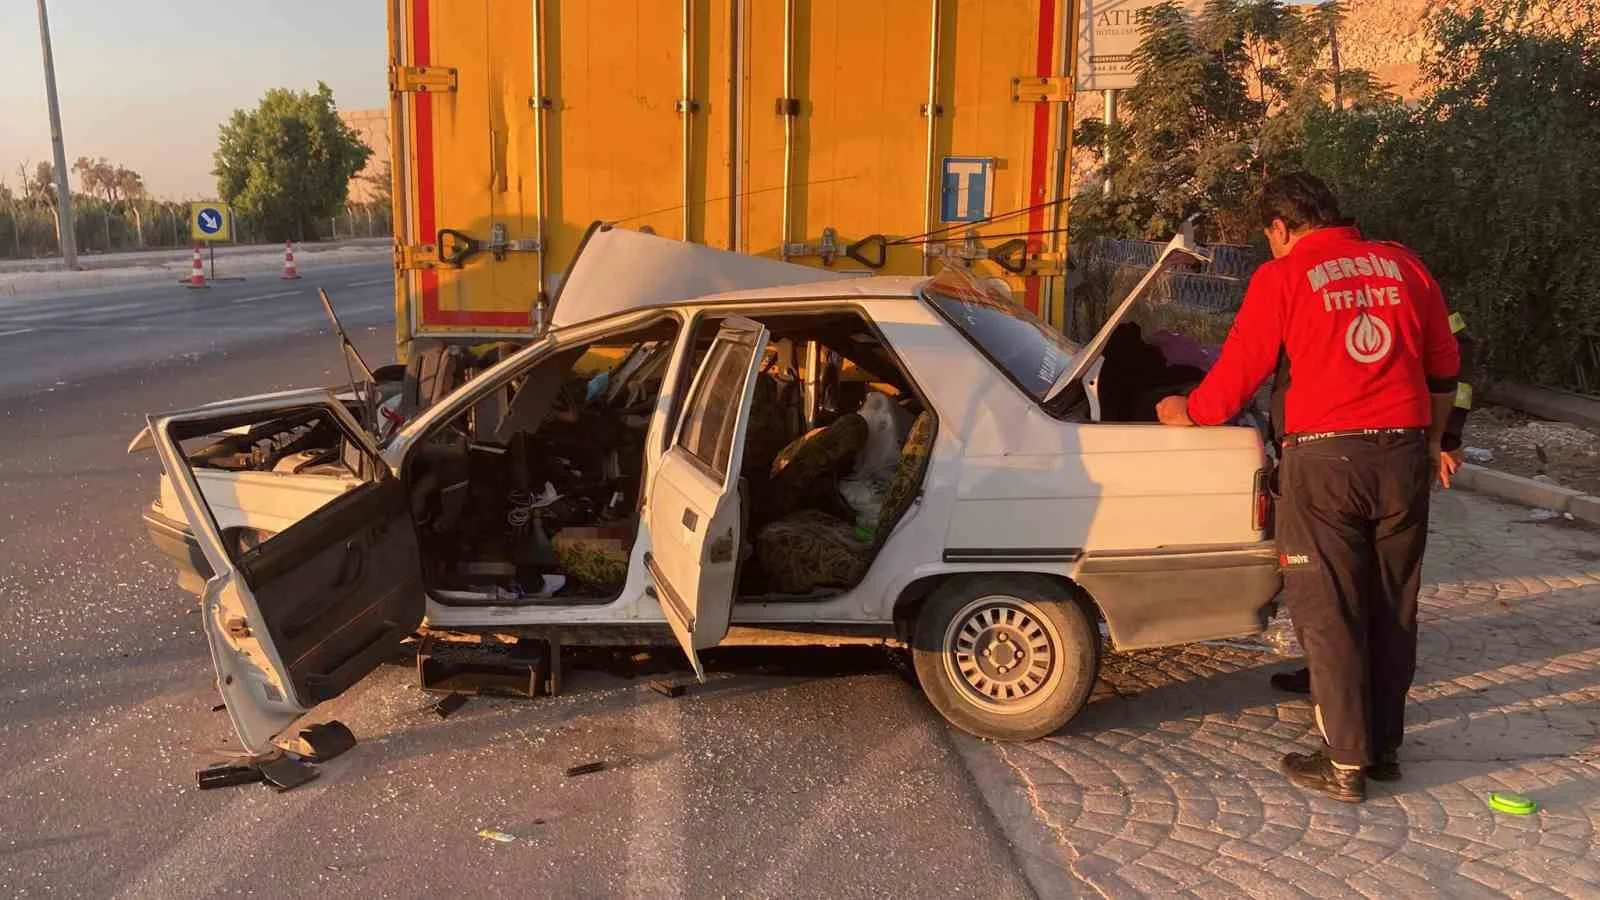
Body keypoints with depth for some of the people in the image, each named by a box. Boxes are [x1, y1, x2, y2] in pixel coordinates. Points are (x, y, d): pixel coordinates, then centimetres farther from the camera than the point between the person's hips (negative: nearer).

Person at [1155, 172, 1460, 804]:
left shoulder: (1283, 277, -3)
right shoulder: (1402, 265, 11)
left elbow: (1237, 373, -1)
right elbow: (1444, 371, 16)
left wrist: (1187, 413, 17)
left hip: (1325, 457, -5)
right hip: (1404, 454, 5)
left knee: (1329, 612, 3)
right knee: (1392, 608, 15)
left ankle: (1346, 763, 7)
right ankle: (1384, 745, 26)